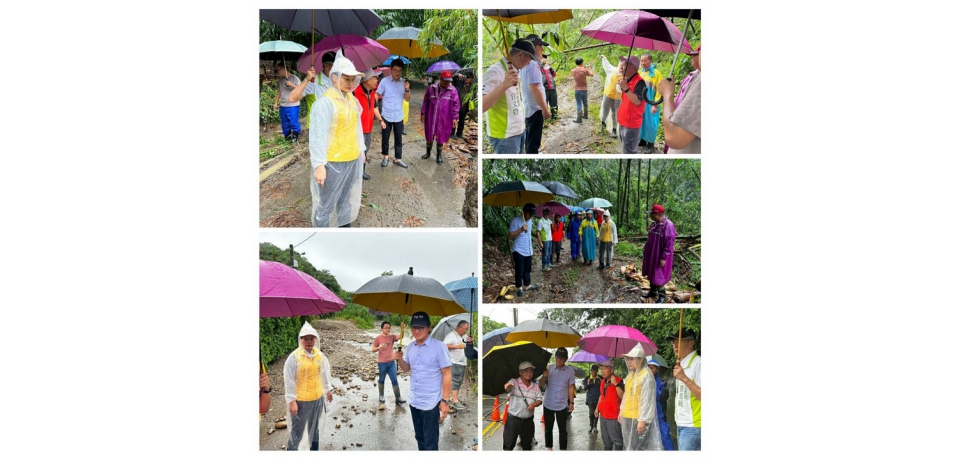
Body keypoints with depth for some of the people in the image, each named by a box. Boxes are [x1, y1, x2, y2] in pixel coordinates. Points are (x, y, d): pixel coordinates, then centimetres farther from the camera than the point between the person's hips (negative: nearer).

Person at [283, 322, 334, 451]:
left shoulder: (319, 355, 0)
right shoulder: (294, 357, -17)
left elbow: (325, 373, 13)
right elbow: (289, 381, -16)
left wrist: (328, 390, 18)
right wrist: (291, 401, -17)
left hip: (318, 398, 6)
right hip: (301, 400, -6)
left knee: (315, 428, 22)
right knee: (297, 431, 2)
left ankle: (314, 450, 39)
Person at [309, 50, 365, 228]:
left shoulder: (352, 99, 7)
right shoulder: (325, 102, -17)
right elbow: (318, 136, -20)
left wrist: (360, 150, 18)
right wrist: (319, 165, -23)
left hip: (352, 160, 8)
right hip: (332, 162, -8)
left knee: (346, 200, 21)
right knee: (326, 204, 2)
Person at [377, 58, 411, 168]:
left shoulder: (404, 82, -1)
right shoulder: (384, 81, -10)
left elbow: (407, 99, 2)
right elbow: (377, 96, -4)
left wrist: (407, 89, -16)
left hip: (399, 117, 2)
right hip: (386, 116, -2)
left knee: (398, 139, 8)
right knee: (385, 138, 10)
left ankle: (398, 159, 18)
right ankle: (385, 157, 26)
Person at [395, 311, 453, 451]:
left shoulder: (438, 347, -14)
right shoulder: (410, 347, 5)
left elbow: (447, 374, -12)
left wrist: (444, 401, -15)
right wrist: (400, 359, -5)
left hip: (431, 403, -6)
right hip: (414, 402, 6)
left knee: (430, 443, 0)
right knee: (420, 437, 19)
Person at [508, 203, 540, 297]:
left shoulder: (530, 221, 9)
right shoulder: (515, 221, -15)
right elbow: (511, 236, -16)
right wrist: (521, 229, -29)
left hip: (528, 251, 7)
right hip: (519, 251, -7)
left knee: (527, 270, 16)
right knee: (519, 271, -1)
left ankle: (527, 285, 28)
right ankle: (519, 288, 9)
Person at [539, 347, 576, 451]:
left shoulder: (570, 370, -4)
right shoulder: (549, 368, -1)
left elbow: (571, 387, 1)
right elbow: (541, 384, 0)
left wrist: (571, 402, -2)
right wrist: (544, 376, -21)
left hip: (562, 405, -2)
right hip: (548, 404, 2)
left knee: (562, 429, 4)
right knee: (548, 428, 11)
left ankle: (563, 449, 12)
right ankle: (549, 448, 23)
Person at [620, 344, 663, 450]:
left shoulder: (646, 376, -16)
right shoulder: (630, 375, 12)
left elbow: (647, 400, -20)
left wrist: (642, 420, -22)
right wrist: (622, 411, 19)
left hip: (638, 418, -9)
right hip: (627, 417, 9)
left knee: (637, 447, -4)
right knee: (629, 446, 16)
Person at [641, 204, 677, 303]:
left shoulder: (668, 226, -22)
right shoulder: (653, 224, 3)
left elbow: (669, 244, -22)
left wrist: (663, 258, -22)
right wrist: (646, 252, 17)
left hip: (660, 256, -8)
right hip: (651, 255, 8)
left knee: (658, 276, -1)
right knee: (651, 273, 17)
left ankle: (662, 295, 15)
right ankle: (653, 292, 33)